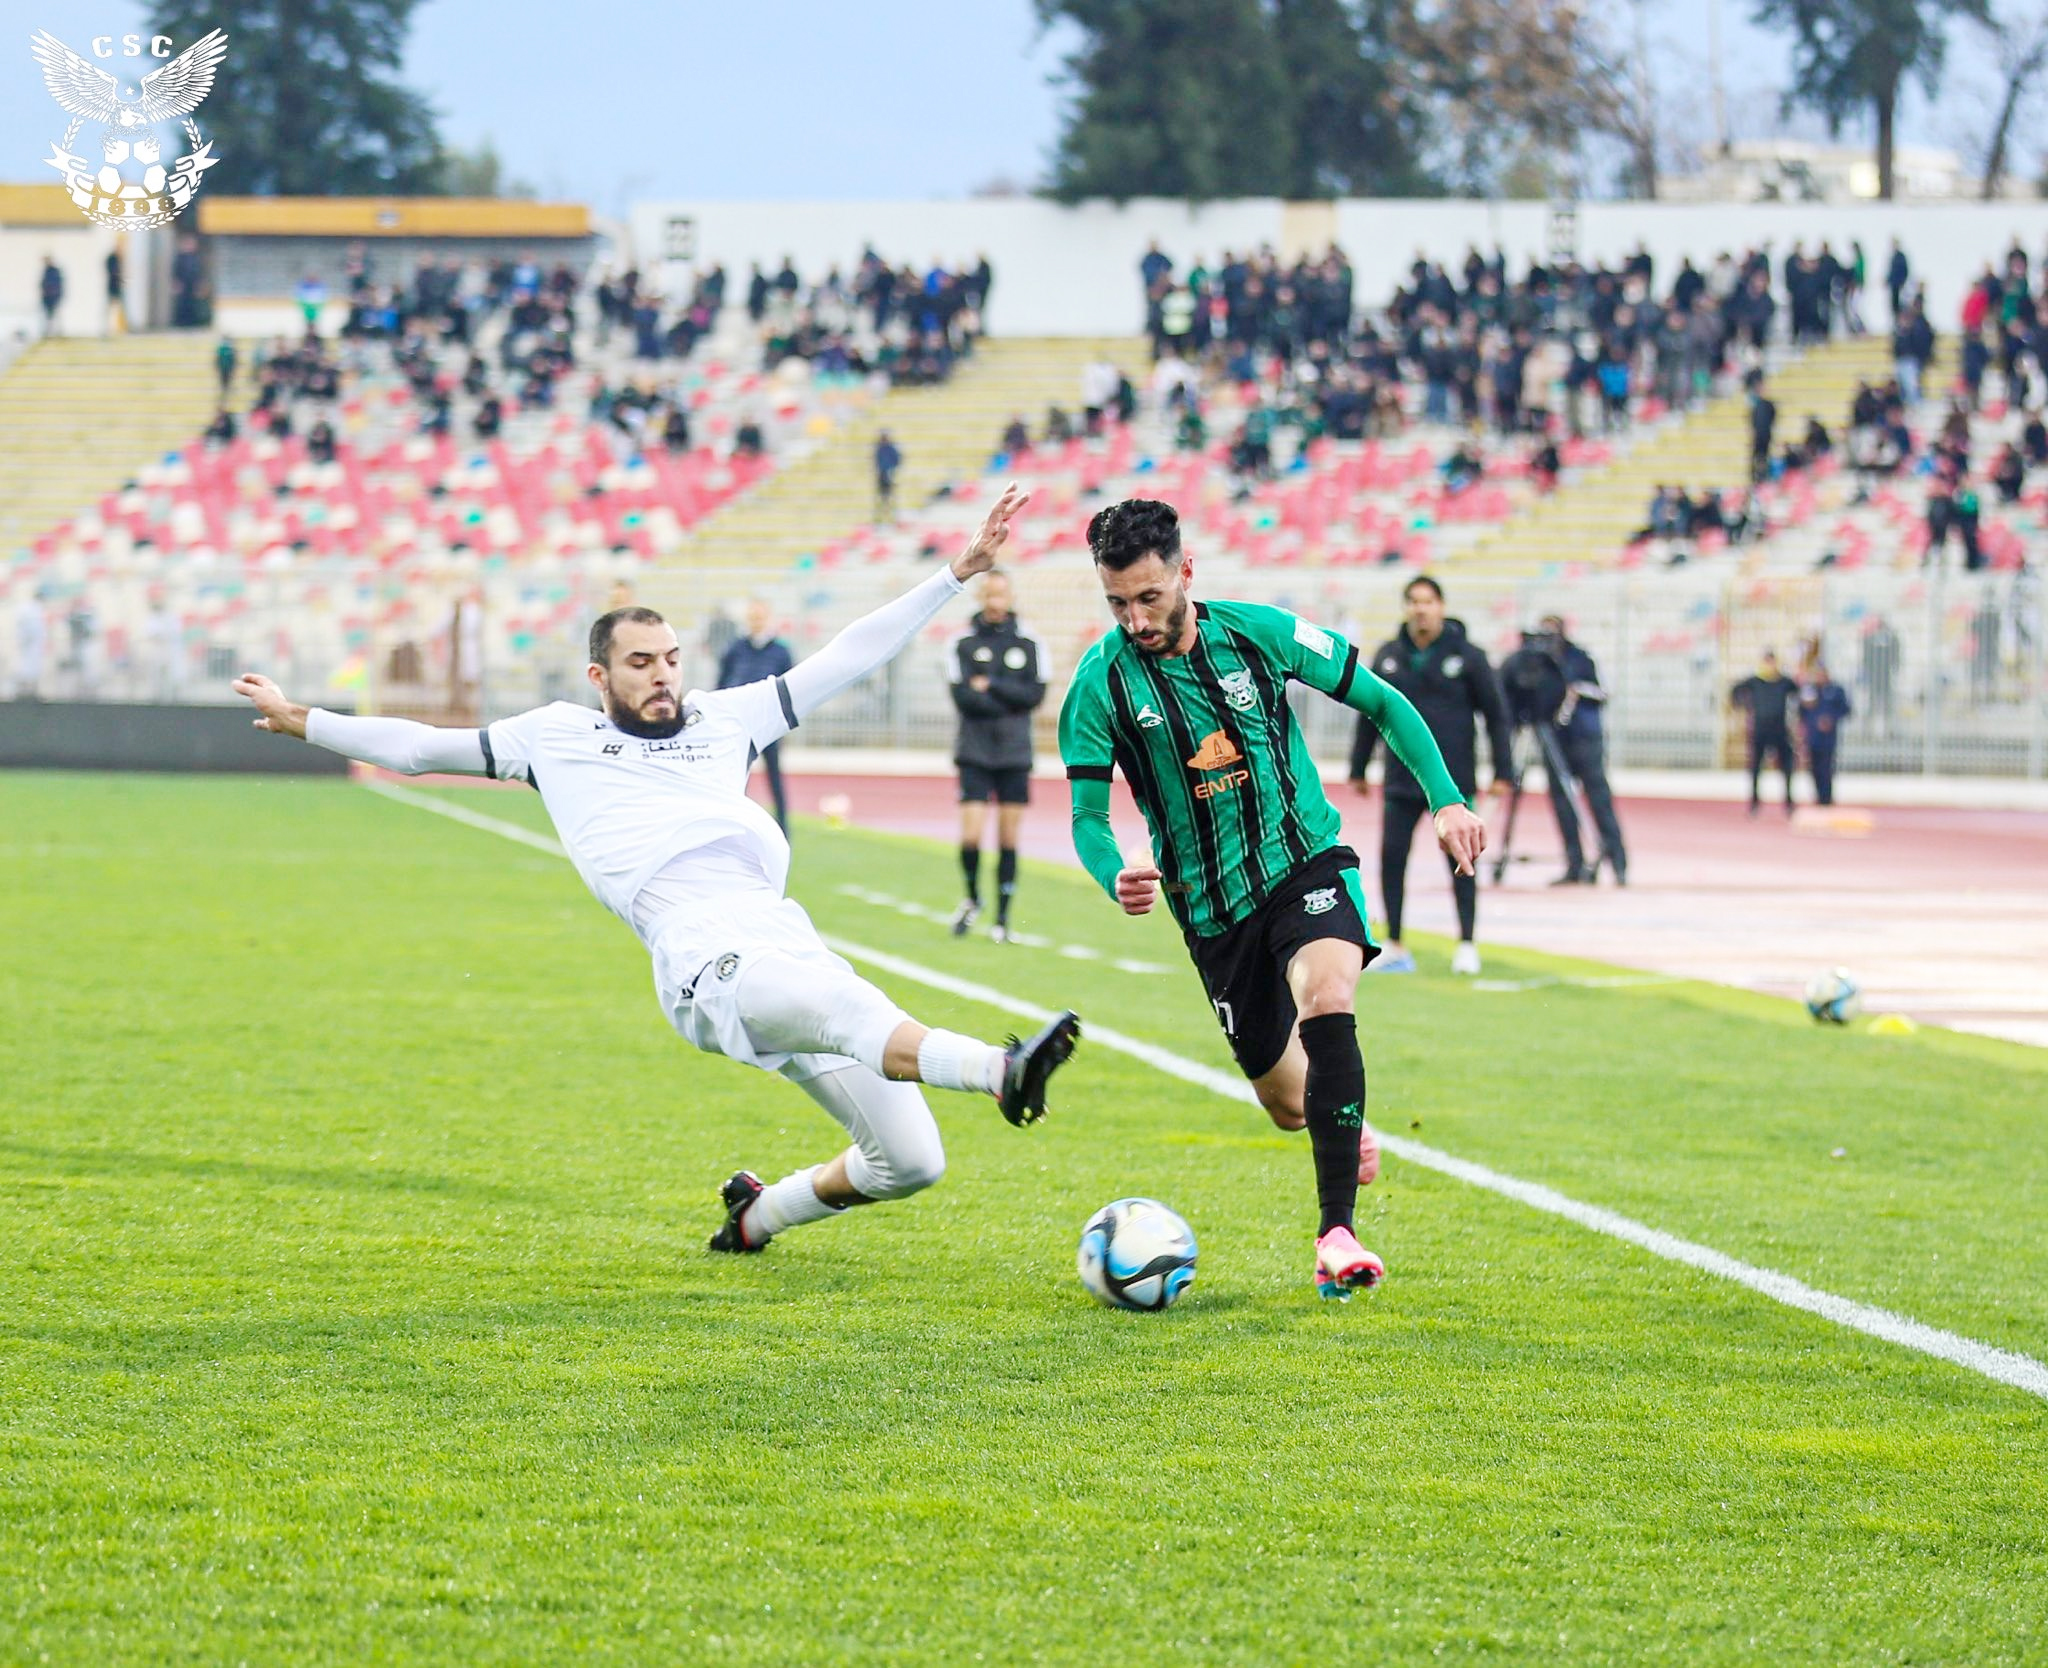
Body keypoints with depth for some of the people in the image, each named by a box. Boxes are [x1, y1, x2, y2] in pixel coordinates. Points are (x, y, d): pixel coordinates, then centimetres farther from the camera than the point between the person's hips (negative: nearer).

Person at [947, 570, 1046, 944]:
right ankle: (972, 900, 16)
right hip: (974, 754, -1)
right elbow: (963, 696, -9)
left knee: (1008, 840, 3)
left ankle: (1003, 919, 11)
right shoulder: (962, 643, 1)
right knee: (971, 837, -10)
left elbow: (1036, 694, -5)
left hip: (1015, 757, 1)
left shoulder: (1028, 643, 5)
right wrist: (1010, 701, -12)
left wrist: (991, 687, -12)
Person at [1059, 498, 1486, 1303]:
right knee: (1289, 1103, 9)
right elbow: (1088, 815, -8)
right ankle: (1351, 1131, 49)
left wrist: (1446, 798, -5)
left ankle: (1336, 1235, -33)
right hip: (1213, 909, 2)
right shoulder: (1101, 682, -11)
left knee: (1326, 1004, -31)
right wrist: (1116, 876, -30)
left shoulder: (1261, 633, -9)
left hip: (1307, 865, -1)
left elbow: (1381, 701, 4)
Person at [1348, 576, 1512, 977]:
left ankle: (1467, 945, 8)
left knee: (1461, 861, 0)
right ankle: (1394, 947, 9)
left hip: (1453, 781, -3)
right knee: (1391, 856, 0)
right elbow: (1370, 714, 16)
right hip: (1401, 781, 3)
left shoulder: (1467, 656, -2)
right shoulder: (1387, 657, 7)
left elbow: (1495, 714, 1)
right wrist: (1358, 769, 16)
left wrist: (1502, 771, -3)